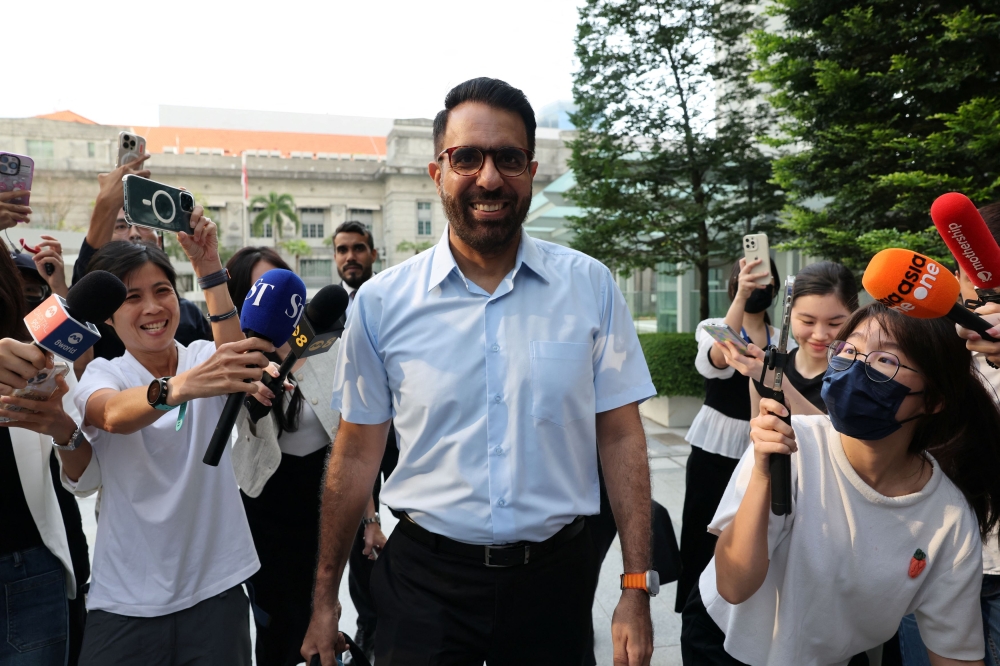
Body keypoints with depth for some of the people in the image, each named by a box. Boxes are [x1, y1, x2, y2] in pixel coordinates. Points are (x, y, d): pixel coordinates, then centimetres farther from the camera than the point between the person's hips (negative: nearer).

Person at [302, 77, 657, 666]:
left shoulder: (590, 286, -5)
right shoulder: (382, 302, -5)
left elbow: (620, 439, -2)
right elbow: (357, 454, 2)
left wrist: (636, 591, -4)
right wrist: (325, 598, 7)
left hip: (554, 576, 1)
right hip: (425, 579, 0)